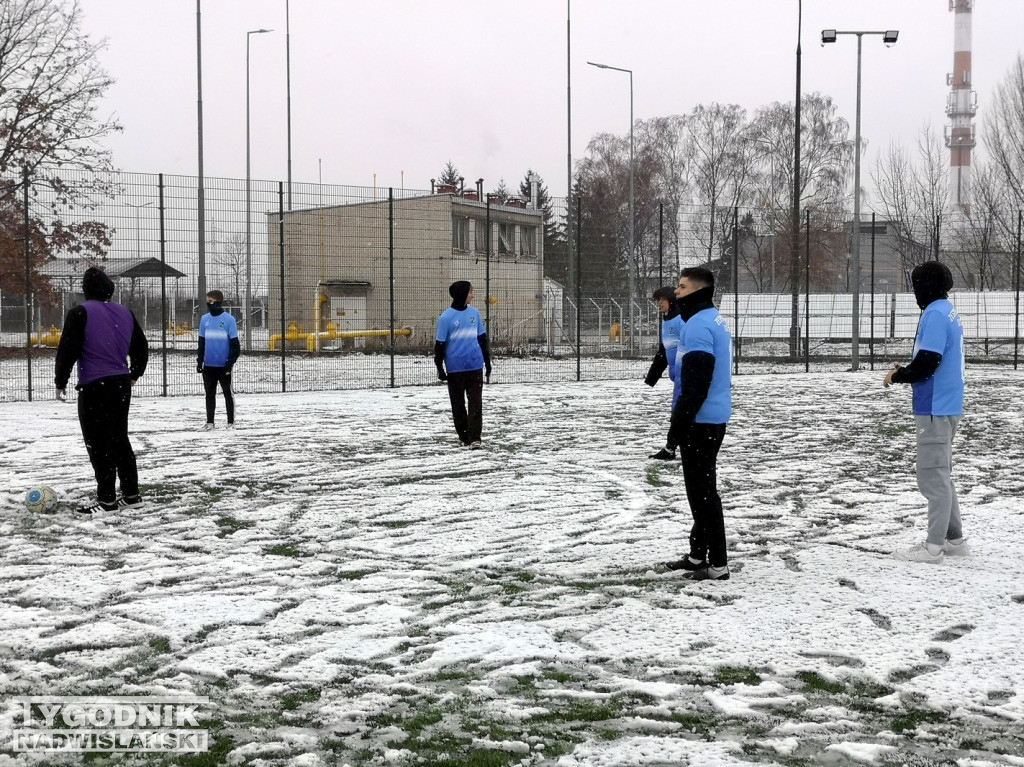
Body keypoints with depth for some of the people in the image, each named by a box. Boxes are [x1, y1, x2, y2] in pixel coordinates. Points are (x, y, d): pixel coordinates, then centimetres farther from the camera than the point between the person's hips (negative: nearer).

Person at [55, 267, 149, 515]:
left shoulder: (80, 314, -9)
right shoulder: (125, 313, 10)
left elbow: (67, 350, -12)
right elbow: (141, 347, 18)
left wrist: (61, 382, 0)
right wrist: (134, 374, 32)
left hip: (95, 387, -7)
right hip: (122, 384, 7)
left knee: (98, 443, -2)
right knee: (120, 439, 15)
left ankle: (106, 500, -1)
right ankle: (131, 495, 17)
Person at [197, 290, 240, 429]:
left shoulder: (229, 319, -7)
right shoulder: (205, 319, 5)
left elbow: (234, 343, -6)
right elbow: (201, 343, 12)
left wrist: (230, 362, -12)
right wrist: (200, 361, 8)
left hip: (224, 365, -4)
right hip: (209, 365, 4)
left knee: (228, 393, 6)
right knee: (210, 394, 10)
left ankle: (231, 422, 13)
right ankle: (209, 421, 17)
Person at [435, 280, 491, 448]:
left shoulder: (474, 313, 5)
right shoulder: (446, 317, -8)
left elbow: (482, 339, 14)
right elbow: (439, 344, -4)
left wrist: (487, 362, 17)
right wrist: (440, 368, -5)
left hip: (475, 366, 3)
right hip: (455, 369, -3)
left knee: (476, 403, -5)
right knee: (458, 405, 8)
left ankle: (475, 438, -6)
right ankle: (463, 437, 20)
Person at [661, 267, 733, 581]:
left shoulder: (698, 326, -18)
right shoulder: (714, 320, 14)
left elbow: (695, 385, -24)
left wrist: (678, 424, -20)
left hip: (700, 420, -11)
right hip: (714, 419, 11)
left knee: (702, 491, -6)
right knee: (701, 489, 17)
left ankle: (717, 564, -2)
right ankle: (698, 555, 26)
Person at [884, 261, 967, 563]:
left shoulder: (935, 314, -16)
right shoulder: (949, 312, 15)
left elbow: (927, 363, -22)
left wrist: (899, 376, -6)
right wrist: (905, 372, 5)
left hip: (935, 408, -10)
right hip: (946, 406, 10)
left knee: (933, 476, -5)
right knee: (941, 474, 17)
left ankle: (933, 546, -1)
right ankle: (953, 539, 22)